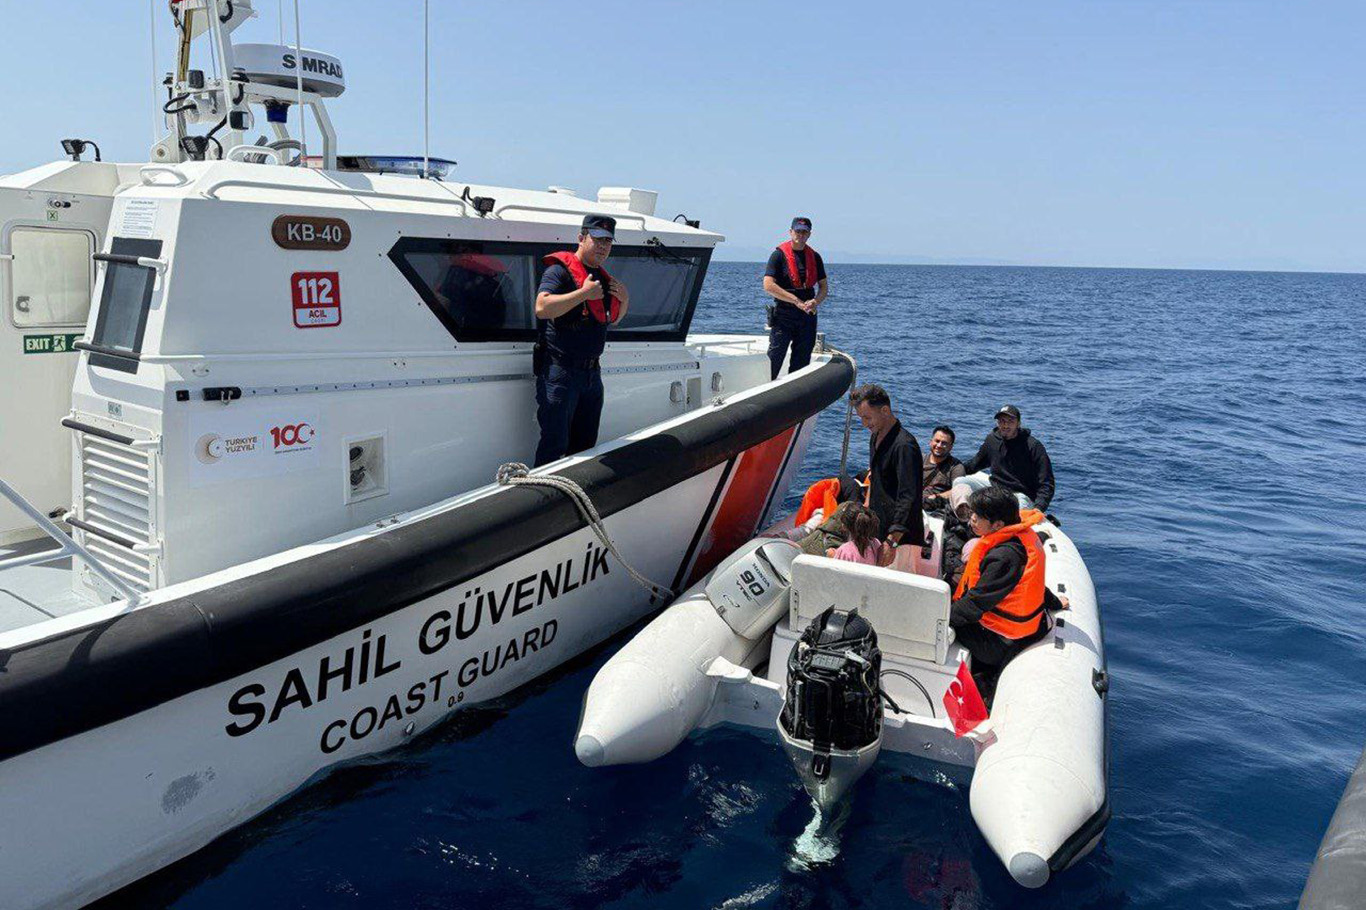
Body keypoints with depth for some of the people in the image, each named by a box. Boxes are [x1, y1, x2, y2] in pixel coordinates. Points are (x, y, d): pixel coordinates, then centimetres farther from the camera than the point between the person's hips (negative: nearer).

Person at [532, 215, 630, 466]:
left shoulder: (602, 277, 16)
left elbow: (613, 319, 28)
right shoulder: (560, 270, -9)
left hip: (591, 372, 8)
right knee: (555, 445, -8)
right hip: (559, 371, -8)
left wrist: (624, 300, 7)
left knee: (586, 445, 15)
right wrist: (584, 293, -24)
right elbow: (542, 308, -25)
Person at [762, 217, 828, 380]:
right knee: (775, 356, -10)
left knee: (802, 360, 8)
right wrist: (797, 302, -15)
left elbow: (824, 287, 15)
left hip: (808, 315, 5)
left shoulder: (815, 257, 12)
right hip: (783, 314, -5)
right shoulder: (779, 254, -4)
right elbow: (768, 286, -13)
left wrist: (815, 302, -9)